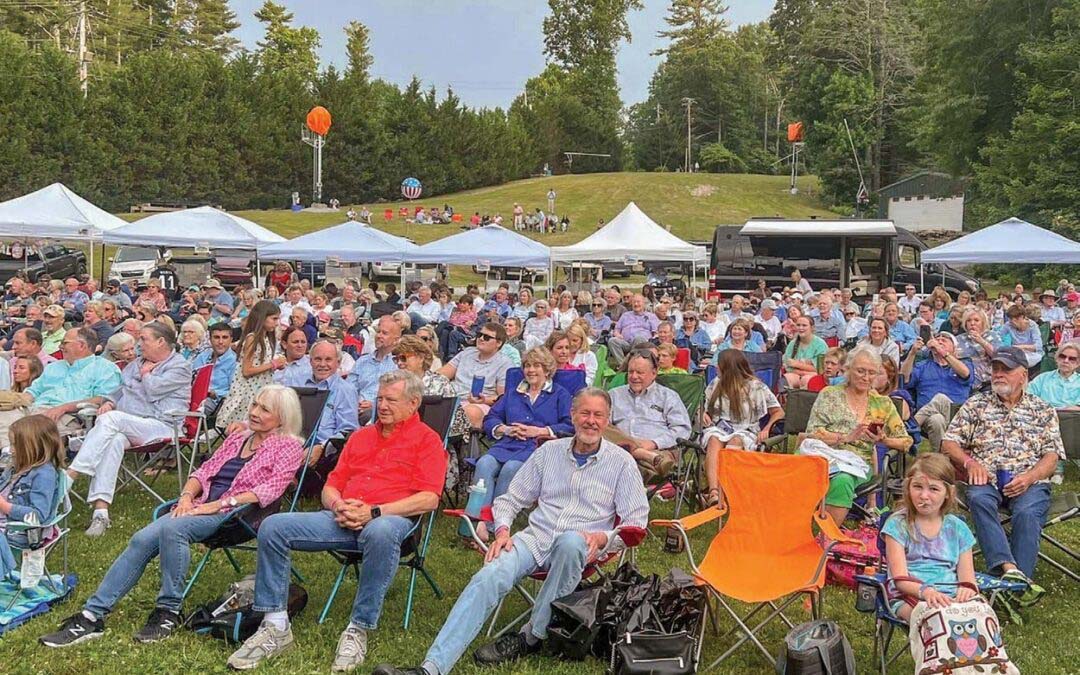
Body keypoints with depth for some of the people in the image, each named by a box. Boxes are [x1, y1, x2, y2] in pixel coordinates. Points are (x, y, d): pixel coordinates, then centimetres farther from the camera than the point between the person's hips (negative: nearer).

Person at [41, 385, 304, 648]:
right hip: (200, 508, 6)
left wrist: (218, 504, -16)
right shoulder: (237, 438, 24)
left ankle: (169, 612, -20)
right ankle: (92, 616, -17)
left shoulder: (289, 446, 3)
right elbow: (204, 471, 20)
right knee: (141, 539, -18)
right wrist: (187, 496, -2)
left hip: (232, 511, -6)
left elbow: (271, 488, -10)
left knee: (171, 528, -32)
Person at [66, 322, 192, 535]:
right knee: (115, 440, -31)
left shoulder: (180, 366, 2)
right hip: (124, 426, 5)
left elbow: (153, 390, -9)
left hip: (158, 426, -5)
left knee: (110, 419, -30)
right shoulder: (138, 363, 27)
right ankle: (100, 511, -42)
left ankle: (72, 474, -32)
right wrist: (109, 402, 8)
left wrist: (146, 374, 9)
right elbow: (121, 388, 28)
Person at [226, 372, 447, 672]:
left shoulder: (427, 439, 8)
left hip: (390, 518, -6)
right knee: (273, 527, -12)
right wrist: (338, 506, -1)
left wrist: (374, 511, -15)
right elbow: (331, 486, 25)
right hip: (344, 519, 6)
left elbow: (429, 498, -6)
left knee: (381, 533, -42)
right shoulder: (360, 436, 28)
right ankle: (276, 626, -8)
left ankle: (358, 630, -29)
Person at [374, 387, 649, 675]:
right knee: (488, 578, -26)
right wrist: (502, 530, -1)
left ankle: (531, 637, -23)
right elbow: (511, 498, 18)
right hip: (534, 538, 2)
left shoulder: (621, 462, 8)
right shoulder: (549, 451, 15)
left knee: (570, 542, -39)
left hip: (581, 546, -2)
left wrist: (603, 538, -13)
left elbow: (636, 520, 5)